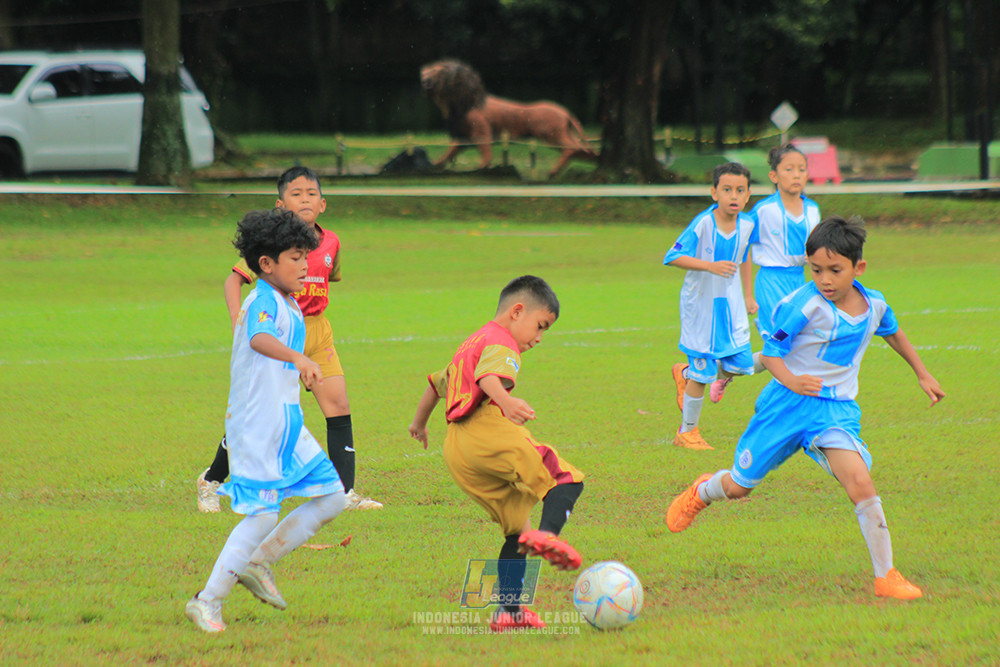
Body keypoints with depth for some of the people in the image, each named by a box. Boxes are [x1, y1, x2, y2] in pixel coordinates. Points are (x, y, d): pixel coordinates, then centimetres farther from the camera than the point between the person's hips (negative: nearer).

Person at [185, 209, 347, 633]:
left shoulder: (289, 306, 16)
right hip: (257, 426, -10)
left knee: (332, 495, 6)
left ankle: (257, 563, 15)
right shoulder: (264, 301, -15)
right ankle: (208, 602, 0)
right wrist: (300, 360, -54)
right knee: (262, 515, -10)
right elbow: (259, 339, -38)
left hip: (286, 422, 10)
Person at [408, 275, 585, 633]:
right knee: (566, 479, -17)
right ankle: (547, 534, -44)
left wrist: (419, 423, 62)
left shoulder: (471, 342, 34)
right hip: (488, 430, -9)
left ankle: (508, 610, 8)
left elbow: (437, 381, 47)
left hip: (456, 449, 9)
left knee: (517, 528, 13)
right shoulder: (501, 342, 3)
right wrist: (505, 400, -39)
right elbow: (489, 375, -20)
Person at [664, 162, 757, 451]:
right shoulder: (703, 224, -21)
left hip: (731, 303, 5)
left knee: (740, 364, 2)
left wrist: (748, 295, 21)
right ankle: (687, 432, 17)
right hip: (701, 303, -5)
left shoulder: (747, 224, -4)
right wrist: (711, 266, -35)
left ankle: (686, 374, 29)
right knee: (702, 372, -1)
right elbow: (673, 257, -25)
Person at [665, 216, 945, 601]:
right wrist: (791, 380, -28)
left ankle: (886, 576, -15)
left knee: (860, 483, -22)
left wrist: (922, 375, 34)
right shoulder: (804, 305, -17)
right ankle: (702, 492, 49)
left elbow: (893, 334, 24)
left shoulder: (874, 306, 0)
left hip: (836, 410, 2)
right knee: (739, 486, 11)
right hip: (787, 406, -2)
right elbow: (771, 349, -9)